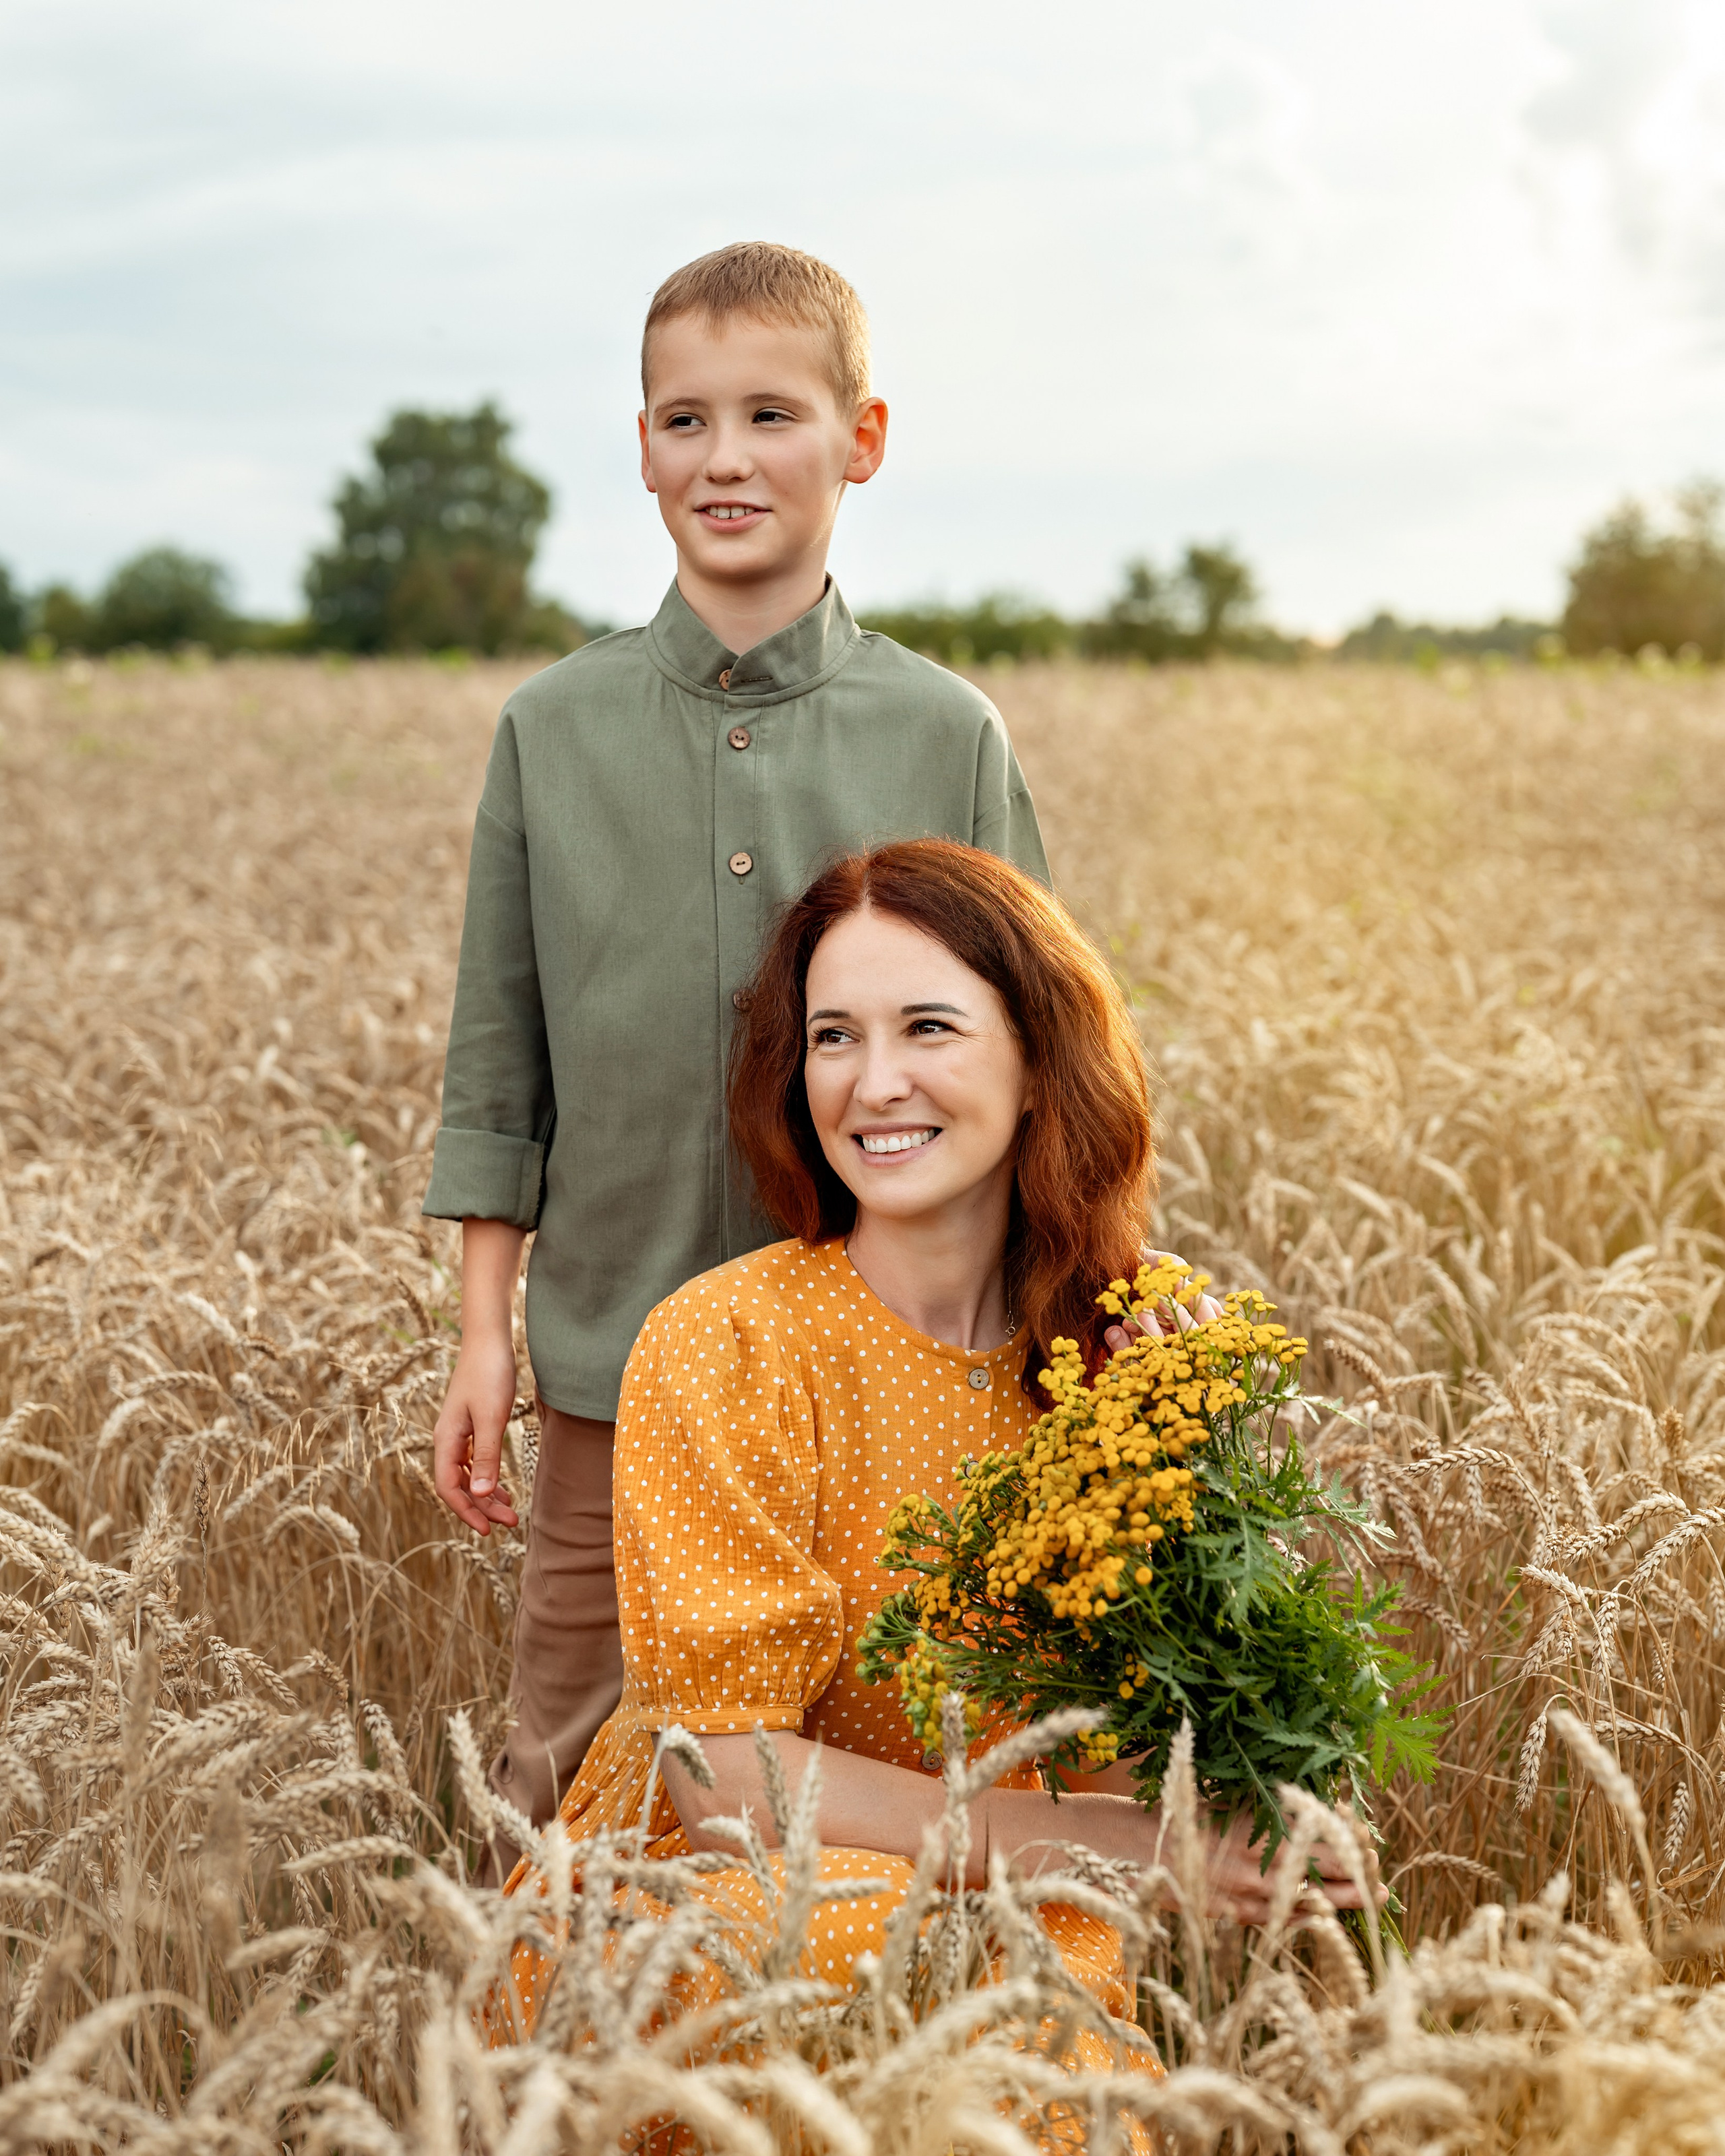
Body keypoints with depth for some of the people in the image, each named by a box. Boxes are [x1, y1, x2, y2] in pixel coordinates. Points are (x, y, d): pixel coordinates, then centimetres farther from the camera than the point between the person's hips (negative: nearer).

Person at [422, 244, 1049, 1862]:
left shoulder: (949, 737, -1)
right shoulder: (552, 729, 2)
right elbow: (498, 1060, 6)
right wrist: (485, 1334, 3)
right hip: (617, 1357, 1)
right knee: (567, 1780, 8)